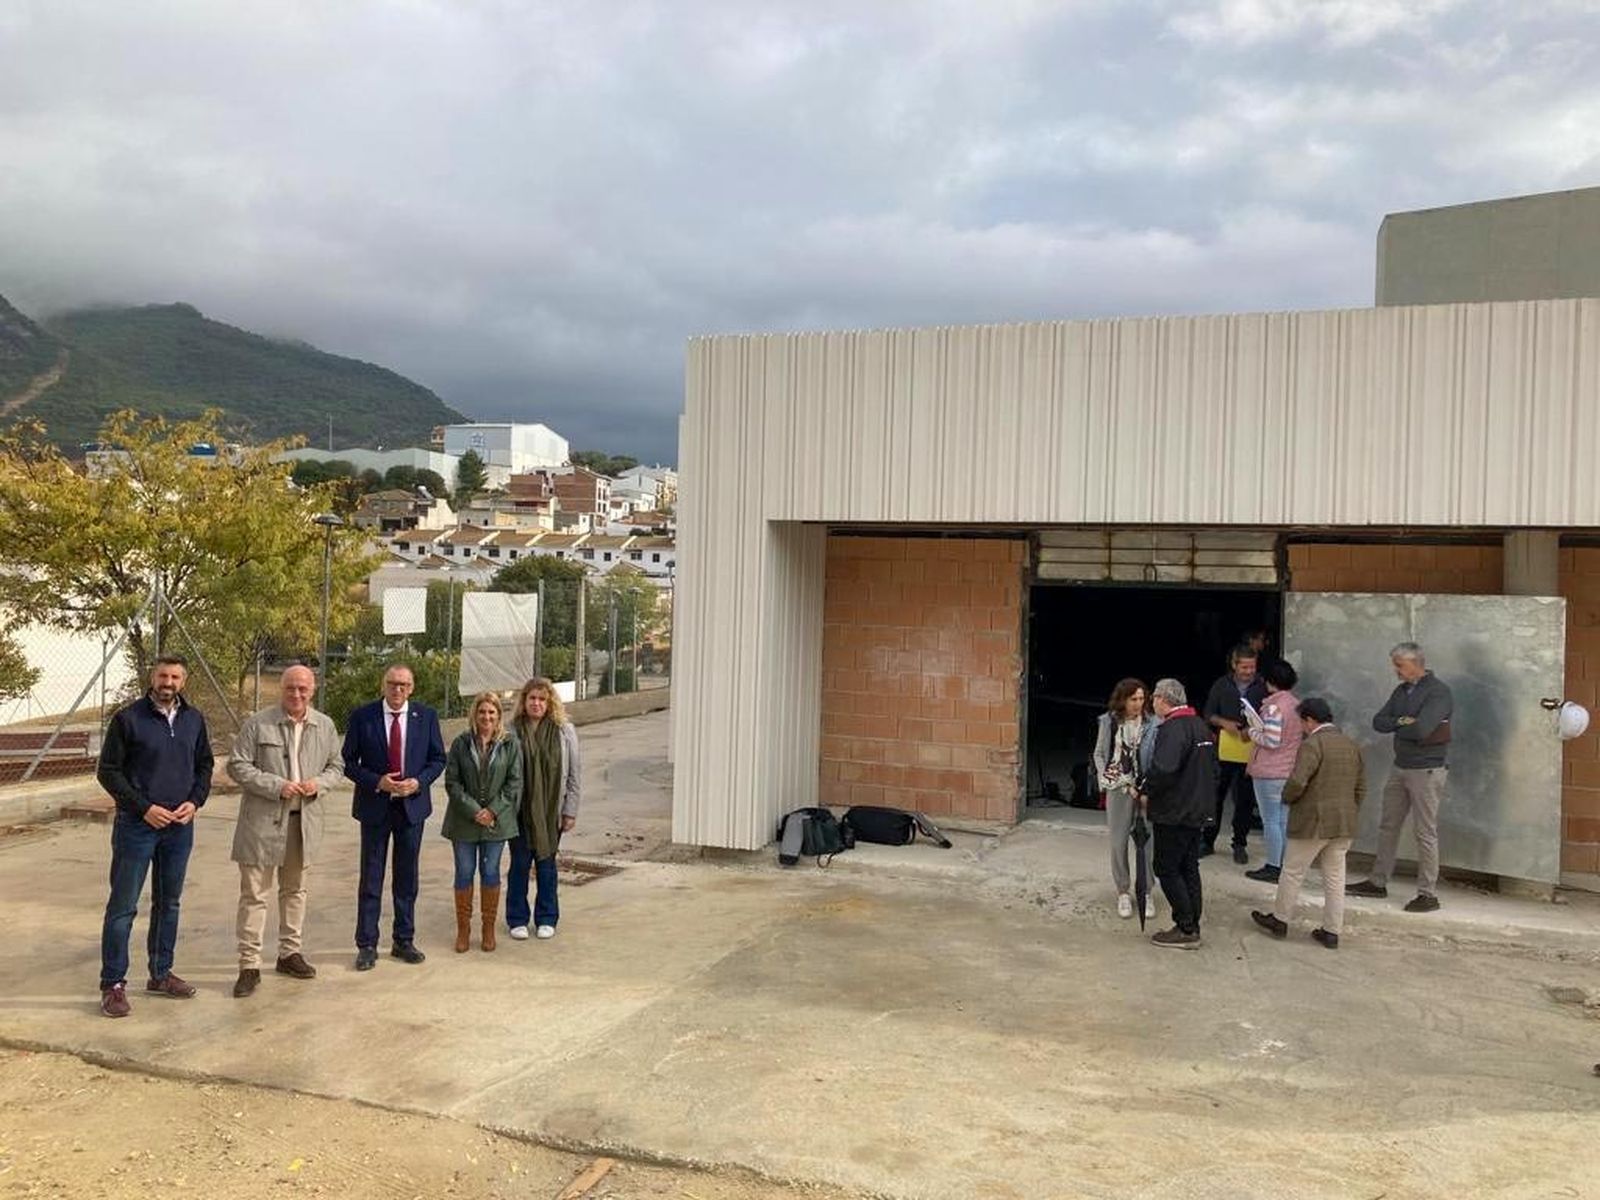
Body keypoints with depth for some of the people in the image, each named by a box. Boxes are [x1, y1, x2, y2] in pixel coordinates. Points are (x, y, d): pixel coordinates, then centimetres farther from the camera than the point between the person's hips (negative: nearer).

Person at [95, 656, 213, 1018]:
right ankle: (113, 984, 9)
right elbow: (108, 771, -7)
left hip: (180, 826, 5)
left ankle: (161, 974, 26)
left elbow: (205, 765, 14)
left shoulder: (194, 719, 5)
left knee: (169, 903, 14)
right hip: (137, 824, -5)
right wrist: (144, 807, -14)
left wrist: (195, 801, -3)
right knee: (123, 906, 0)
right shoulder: (128, 718, -8)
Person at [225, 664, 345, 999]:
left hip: (305, 819, 4)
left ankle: (290, 952, 30)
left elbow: (336, 766, 12)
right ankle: (249, 965, 6)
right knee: (254, 893, -1)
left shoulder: (325, 726, 5)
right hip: (263, 819, -4)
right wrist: (277, 786, -18)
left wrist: (320, 783, -9)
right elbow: (237, 766, -8)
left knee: (294, 890, 16)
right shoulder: (257, 723, -7)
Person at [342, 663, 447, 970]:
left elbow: (438, 759, 5)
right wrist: (377, 782, -17)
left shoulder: (426, 717, 0)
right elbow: (348, 762, -3)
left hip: (412, 805, 2)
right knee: (371, 878, 4)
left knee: (407, 877, 11)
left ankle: (404, 941, 22)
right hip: (375, 807, -2)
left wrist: (419, 781, -13)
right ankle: (367, 945, 13)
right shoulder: (362, 716, -5)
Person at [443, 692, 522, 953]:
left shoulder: (510, 745, -1)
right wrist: (474, 811, -12)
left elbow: (515, 783, -1)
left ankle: (488, 929, 19)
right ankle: (463, 929, 18)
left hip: (496, 820, 0)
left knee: (490, 872, 6)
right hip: (464, 820, 0)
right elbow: (452, 782, -3)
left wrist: (493, 811, -11)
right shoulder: (461, 743, -1)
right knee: (464, 873, 5)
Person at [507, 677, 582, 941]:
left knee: (546, 864, 11)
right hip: (520, 810, -1)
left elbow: (575, 773, 0)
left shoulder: (564, 731, -3)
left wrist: (570, 810, -2)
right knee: (519, 864, 8)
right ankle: (517, 919, 22)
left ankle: (546, 919, 24)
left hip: (552, 810, 1)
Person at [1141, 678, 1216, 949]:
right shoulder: (1201, 726, 13)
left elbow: (1163, 768, -33)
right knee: (1189, 868, 15)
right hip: (1197, 812, 10)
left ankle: (1186, 929, 0)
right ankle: (1193, 927, 21)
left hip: (1173, 814, -10)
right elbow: (1213, 769, 20)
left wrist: (1148, 792, -17)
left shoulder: (1173, 729, -19)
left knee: (1167, 869, -2)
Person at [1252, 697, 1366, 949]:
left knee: (1293, 872, 7)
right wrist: (1350, 814, 20)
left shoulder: (1312, 745, -15)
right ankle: (1332, 931, 14)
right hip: (1345, 825, 7)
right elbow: (1361, 789, 14)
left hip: (1313, 822, -7)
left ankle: (1280, 919, 17)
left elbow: (1296, 782, -24)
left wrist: (1286, 799, -4)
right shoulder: (1352, 746, 10)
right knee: (1335, 876, 11)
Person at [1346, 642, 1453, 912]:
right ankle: (1378, 882, 25)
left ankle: (1428, 894, 6)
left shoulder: (1437, 692, -14)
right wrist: (1402, 723, -13)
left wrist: (1396, 725, -7)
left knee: (1425, 833, -2)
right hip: (1400, 768, 8)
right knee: (1388, 826, 14)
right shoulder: (1401, 691, 12)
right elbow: (1378, 722, 6)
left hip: (1427, 771, -8)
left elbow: (1420, 730, -26)